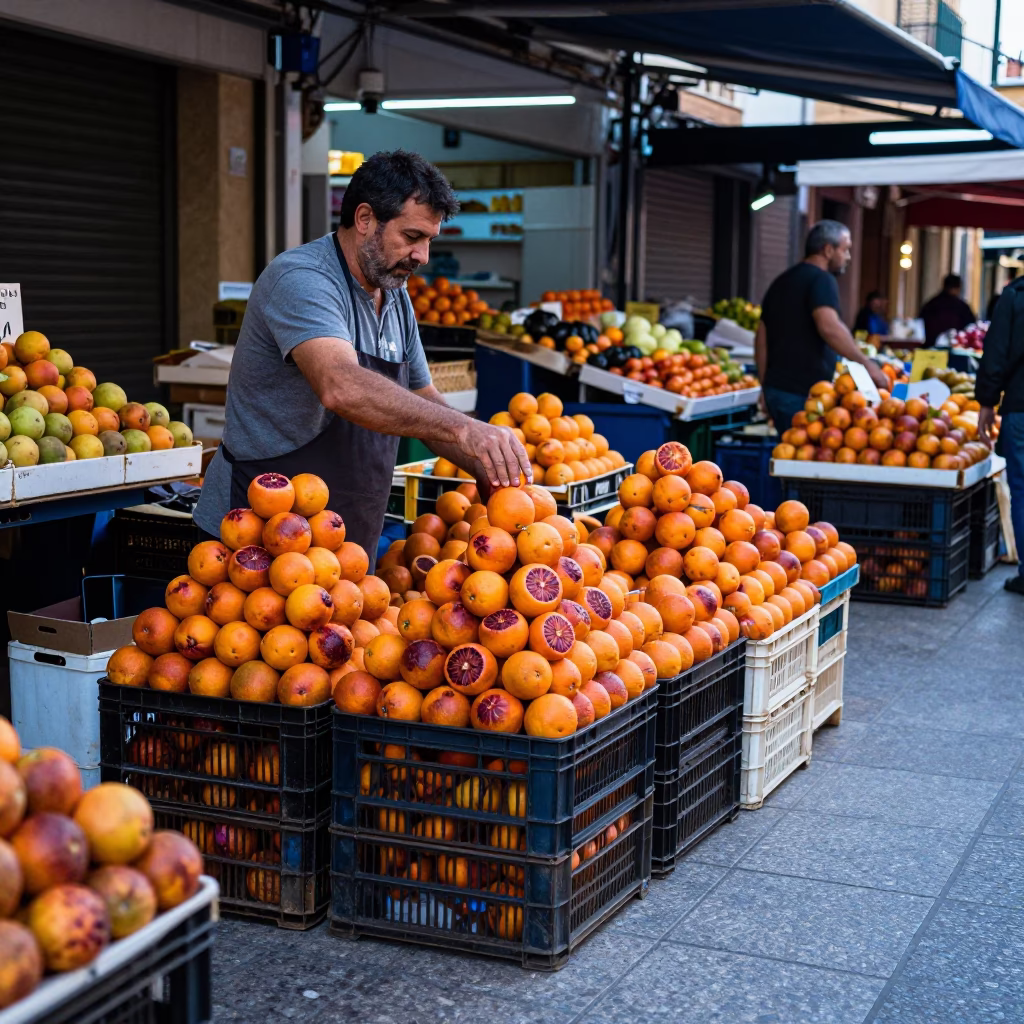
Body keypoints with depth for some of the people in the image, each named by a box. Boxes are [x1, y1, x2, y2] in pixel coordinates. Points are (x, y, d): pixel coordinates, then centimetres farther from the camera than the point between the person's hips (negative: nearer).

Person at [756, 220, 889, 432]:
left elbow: (762, 339, 21)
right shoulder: (821, 279, -9)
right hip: (803, 392, -9)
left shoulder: (781, 281, 19)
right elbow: (829, 327, -27)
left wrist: (767, 388, 25)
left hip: (778, 388, 9)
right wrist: (867, 364, -23)